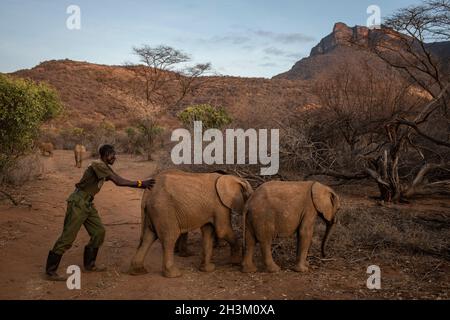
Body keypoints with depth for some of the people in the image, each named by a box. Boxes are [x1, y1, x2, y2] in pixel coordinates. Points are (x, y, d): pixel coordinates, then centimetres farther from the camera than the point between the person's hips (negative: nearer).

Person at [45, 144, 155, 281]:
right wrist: (140, 183, -21)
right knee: (68, 237, -6)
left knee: (99, 232, 9)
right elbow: (118, 182, -26)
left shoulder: (106, 168, 10)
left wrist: (141, 184, 2)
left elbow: (120, 180, 10)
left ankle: (89, 265, 23)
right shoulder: (98, 165, -20)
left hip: (88, 204, 10)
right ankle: (50, 272, 5)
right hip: (78, 203, -10)